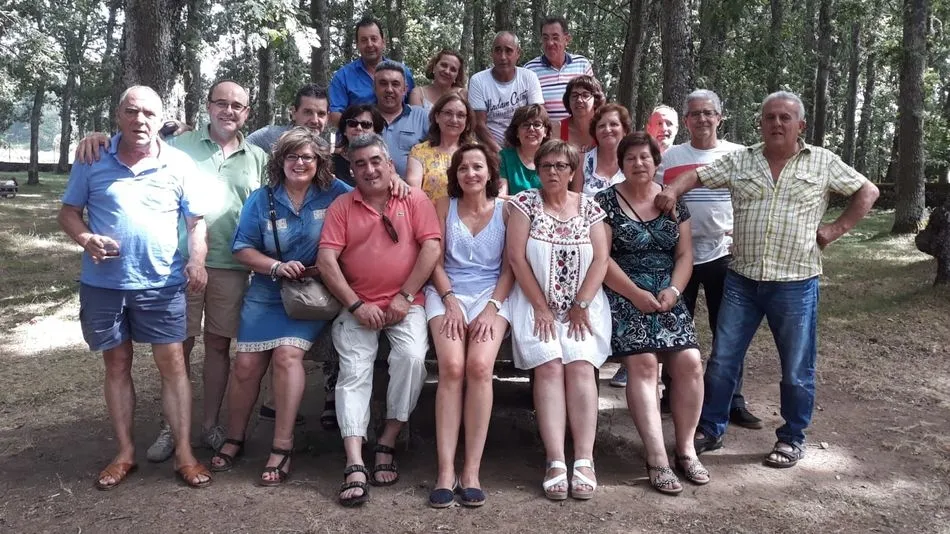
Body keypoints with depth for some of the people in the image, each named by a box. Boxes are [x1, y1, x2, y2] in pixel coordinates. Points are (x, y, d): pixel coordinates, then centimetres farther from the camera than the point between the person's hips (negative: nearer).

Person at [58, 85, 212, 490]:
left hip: (161, 284, -1)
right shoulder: (92, 161, 0)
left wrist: (196, 260, -14)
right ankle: (124, 453, 23)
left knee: (173, 364, -1)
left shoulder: (180, 164, -1)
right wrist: (85, 238, -15)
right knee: (117, 365, 11)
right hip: (103, 284, 1)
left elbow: (197, 220, 3)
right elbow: (68, 212, 6)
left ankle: (184, 453, 8)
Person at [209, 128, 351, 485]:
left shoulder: (334, 194, -3)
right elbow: (242, 248, 1)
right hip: (266, 294, 3)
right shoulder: (261, 200, 1)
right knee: (247, 364, -1)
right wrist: (277, 267, -17)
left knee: (287, 355, -22)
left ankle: (282, 447, -13)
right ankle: (234, 439, 21)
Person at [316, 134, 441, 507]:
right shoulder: (342, 206, 9)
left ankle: (387, 443, -7)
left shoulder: (414, 200, 7)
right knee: (354, 371, -16)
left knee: (412, 357, -25)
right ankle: (354, 465, -19)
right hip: (357, 307, 1)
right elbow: (326, 259, 0)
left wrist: (405, 297, -10)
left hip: (405, 304, -1)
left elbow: (431, 246, -4)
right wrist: (357, 305, -10)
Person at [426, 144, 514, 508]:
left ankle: (472, 471, -21)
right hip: (447, 294, 0)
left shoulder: (506, 211, 9)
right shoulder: (444, 206, 11)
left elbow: (510, 267, 4)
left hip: (491, 295, 0)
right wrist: (451, 302, -9)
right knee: (451, 368, -25)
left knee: (480, 366, -26)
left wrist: (491, 308, -10)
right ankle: (446, 471, -23)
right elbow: (434, 261, 6)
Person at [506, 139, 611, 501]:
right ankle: (556, 462, -22)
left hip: (583, 306, 2)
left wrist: (581, 305, -9)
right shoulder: (525, 203, 3)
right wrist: (541, 307, -9)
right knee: (549, 367, -20)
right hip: (536, 304, -1)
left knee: (581, 365, -18)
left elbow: (600, 259, 2)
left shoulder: (589, 207, 9)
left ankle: (584, 460, -18)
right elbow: (516, 256, -5)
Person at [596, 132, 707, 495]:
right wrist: (636, 294, -14)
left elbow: (685, 254, 10)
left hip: (666, 296, 4)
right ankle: (657, 459, -18)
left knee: (690, 362, -12)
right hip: (625, 296, -4)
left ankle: (685, 449, 3)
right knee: (642, 363, -21)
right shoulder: (606, 202, 0)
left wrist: (673, 290, -8)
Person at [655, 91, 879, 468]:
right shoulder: (740, 161, 5)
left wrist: (836, 229, -2)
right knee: (722, 361, 7)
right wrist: (672, 190, -18)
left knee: (797, 370, 9)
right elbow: (697, 175, 2)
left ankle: (792, 439, 26)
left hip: (795, 284, -1)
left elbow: (867, 192, 9)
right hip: (741, 280, 2)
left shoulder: (823, 162, 2)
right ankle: (710, 429, 21)